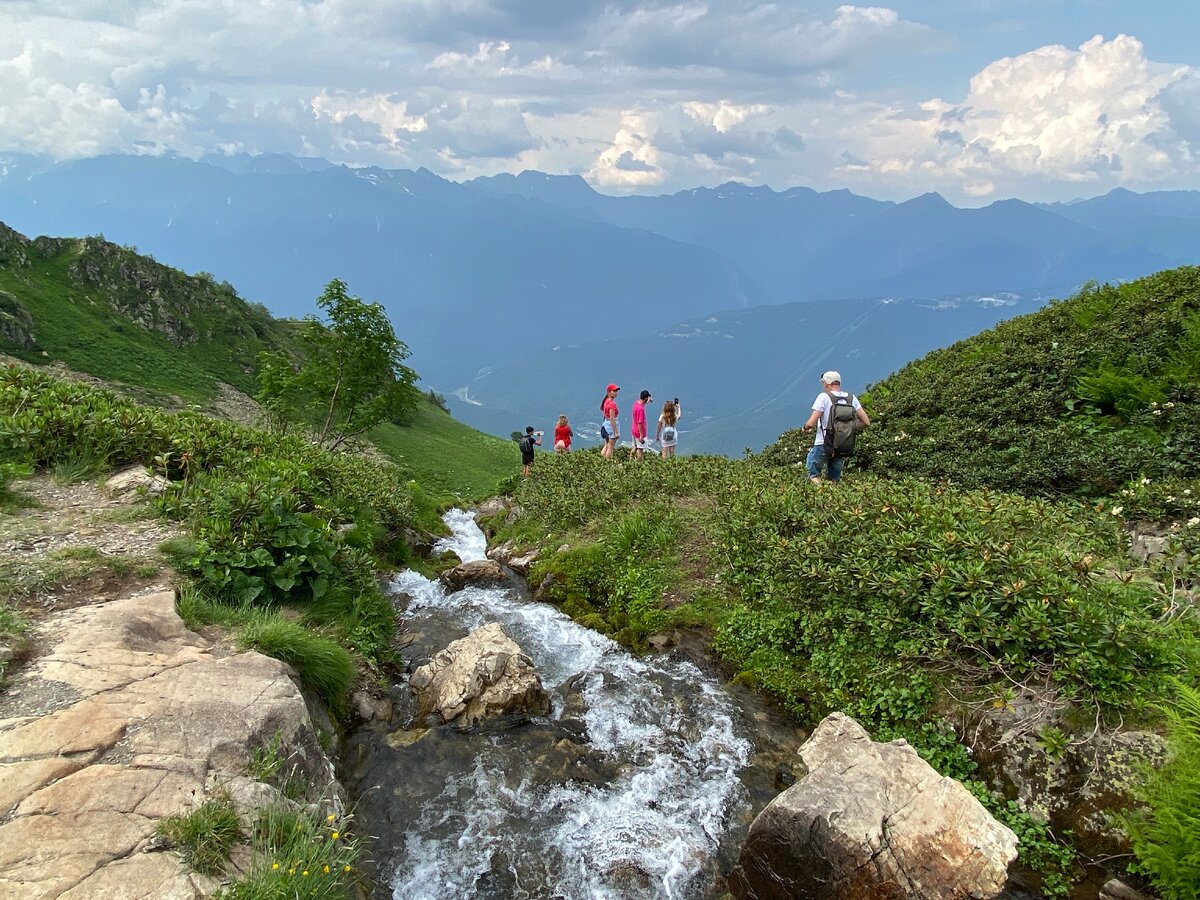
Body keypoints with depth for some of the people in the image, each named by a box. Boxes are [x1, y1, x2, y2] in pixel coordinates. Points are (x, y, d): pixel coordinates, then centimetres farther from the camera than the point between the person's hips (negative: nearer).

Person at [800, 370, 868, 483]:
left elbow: (811, 423, -15)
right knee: (834, 479, 20)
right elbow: (866, 422, 5)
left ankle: (815, 477, -9)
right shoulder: (852, 398, 4)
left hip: (823, 446, -4)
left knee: (813, 473, 16)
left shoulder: (824, 397, -10)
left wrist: (805, 428, 7)